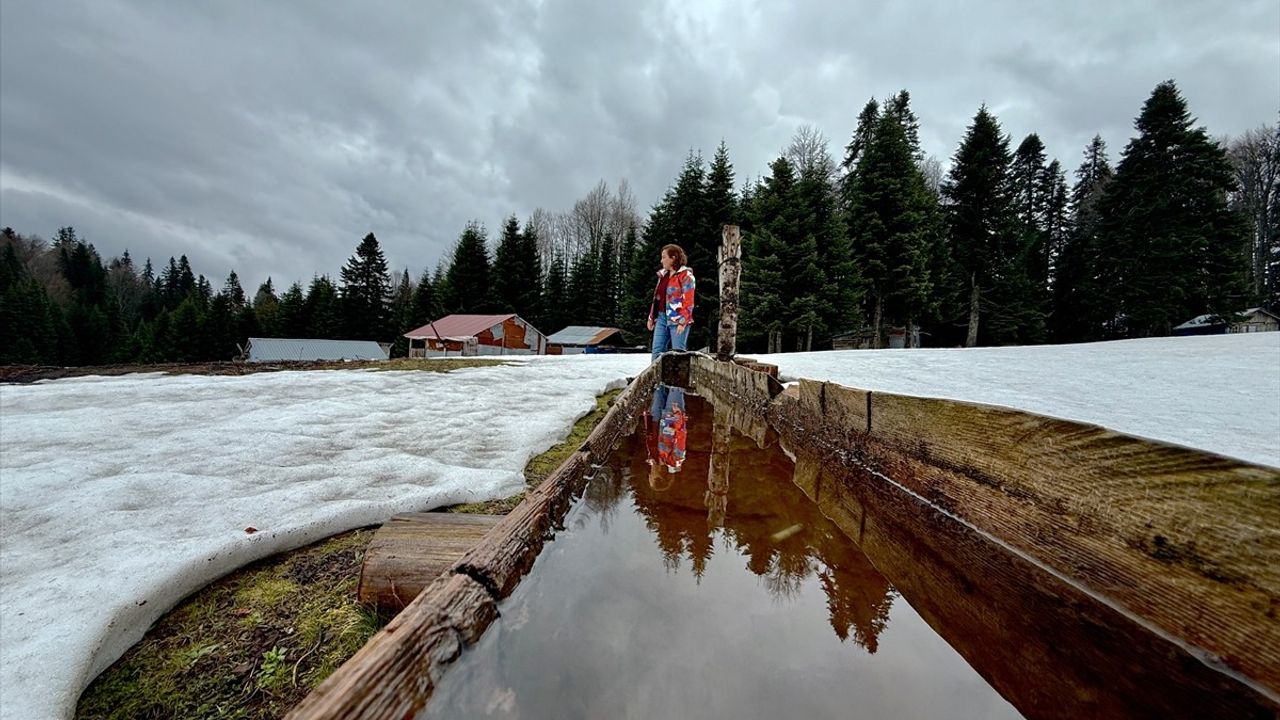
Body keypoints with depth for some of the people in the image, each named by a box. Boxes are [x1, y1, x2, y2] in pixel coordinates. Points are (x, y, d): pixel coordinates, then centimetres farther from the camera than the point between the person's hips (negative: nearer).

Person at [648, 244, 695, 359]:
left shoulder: (686, 275, -7)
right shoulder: (663, 274, 15)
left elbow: (688, 301, -13)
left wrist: (683, 322, -19)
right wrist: (651, 317, 16)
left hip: (677, 319, -7)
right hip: (661, 317, 7)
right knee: (657, 350, 6)